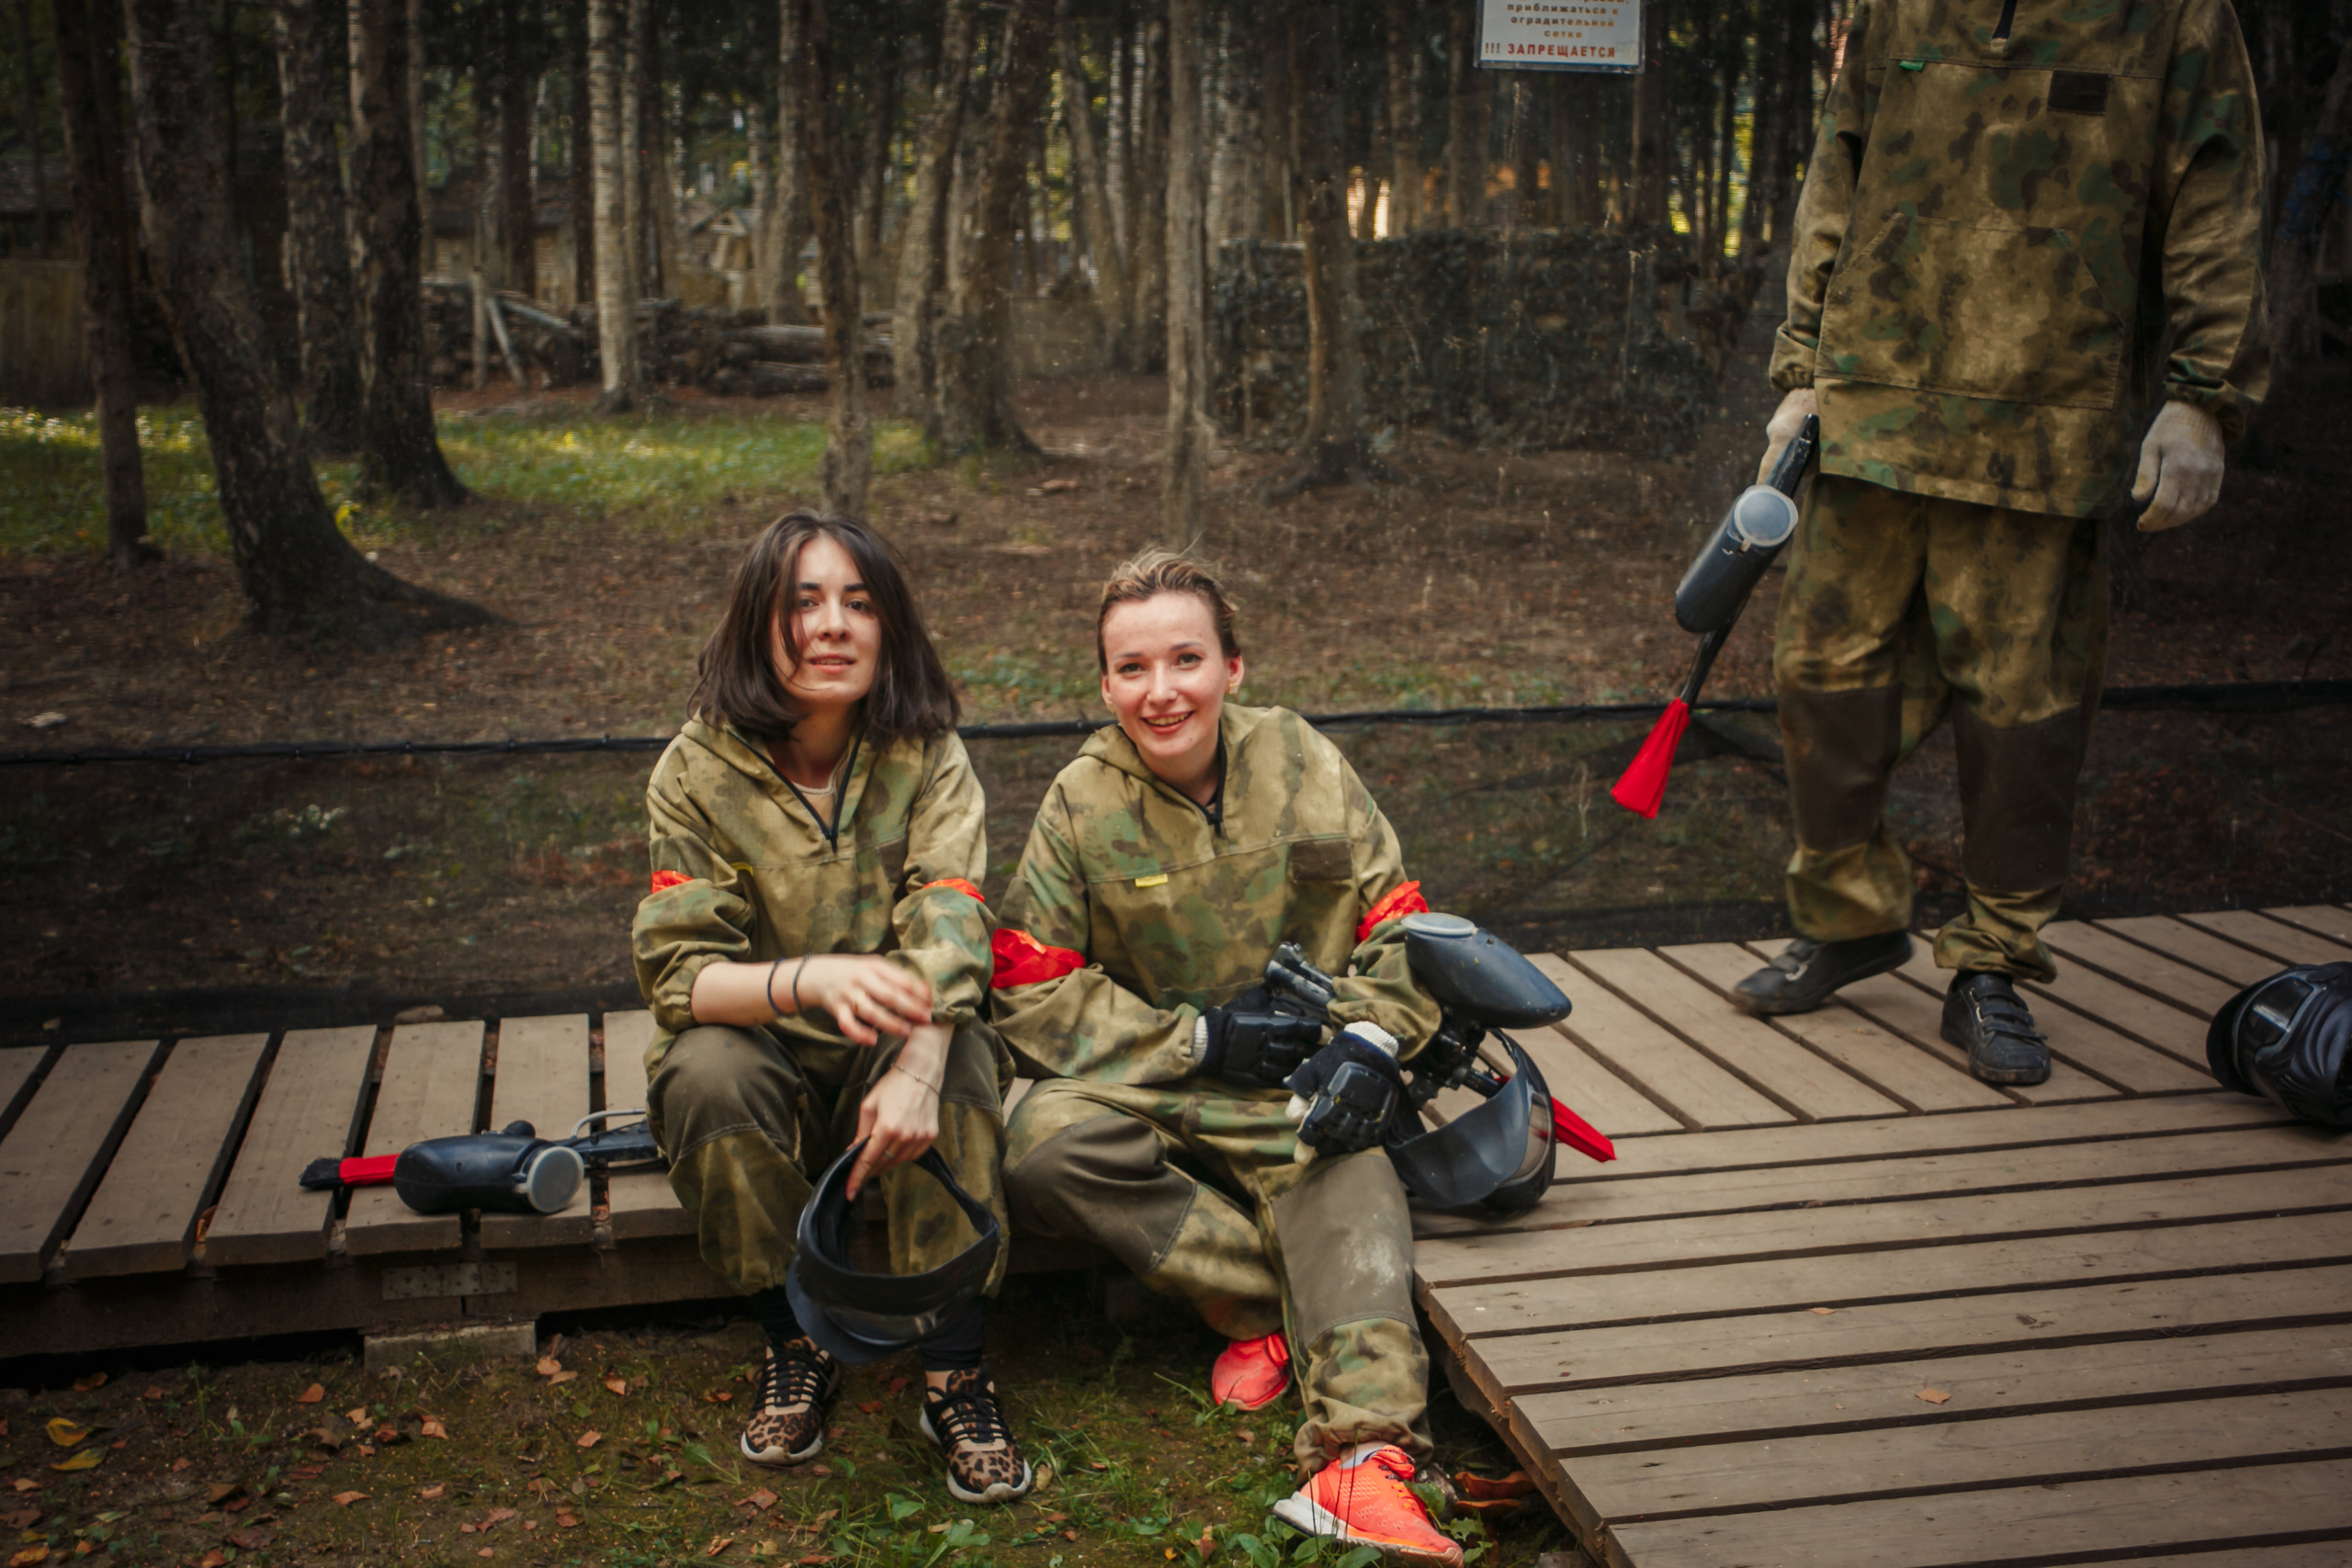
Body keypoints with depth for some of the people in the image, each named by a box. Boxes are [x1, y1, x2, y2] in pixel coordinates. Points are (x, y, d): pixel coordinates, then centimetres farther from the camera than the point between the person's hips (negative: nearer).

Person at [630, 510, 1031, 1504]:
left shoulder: (927, 757, -6)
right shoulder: (698, 771, -8)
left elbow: (949, 926, -20)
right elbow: (677, 975, -16)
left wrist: (918, 1065, -41)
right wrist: (810, 980, -38)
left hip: (893, 1057, 0)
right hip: (762, 1061, 0)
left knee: (960, 1060, -31)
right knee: (710, 1070, -32)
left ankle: (955, 1373, -21)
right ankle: (796, 1348, -11)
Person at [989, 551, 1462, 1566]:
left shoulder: (1304, 768, 0)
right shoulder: (1082, 804, -4)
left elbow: (1398, 930, 8)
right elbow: (1032, 994, -6)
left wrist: (1364, 1039, -12)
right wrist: (1200, 1039, -12)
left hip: (1303, 1095, 0)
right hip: (1149, 1087, 0)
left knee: (1352, 1183, -30)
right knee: (1041, 1143, -29)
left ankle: (1365, 1453, -43)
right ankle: (1275, 1300, -20)